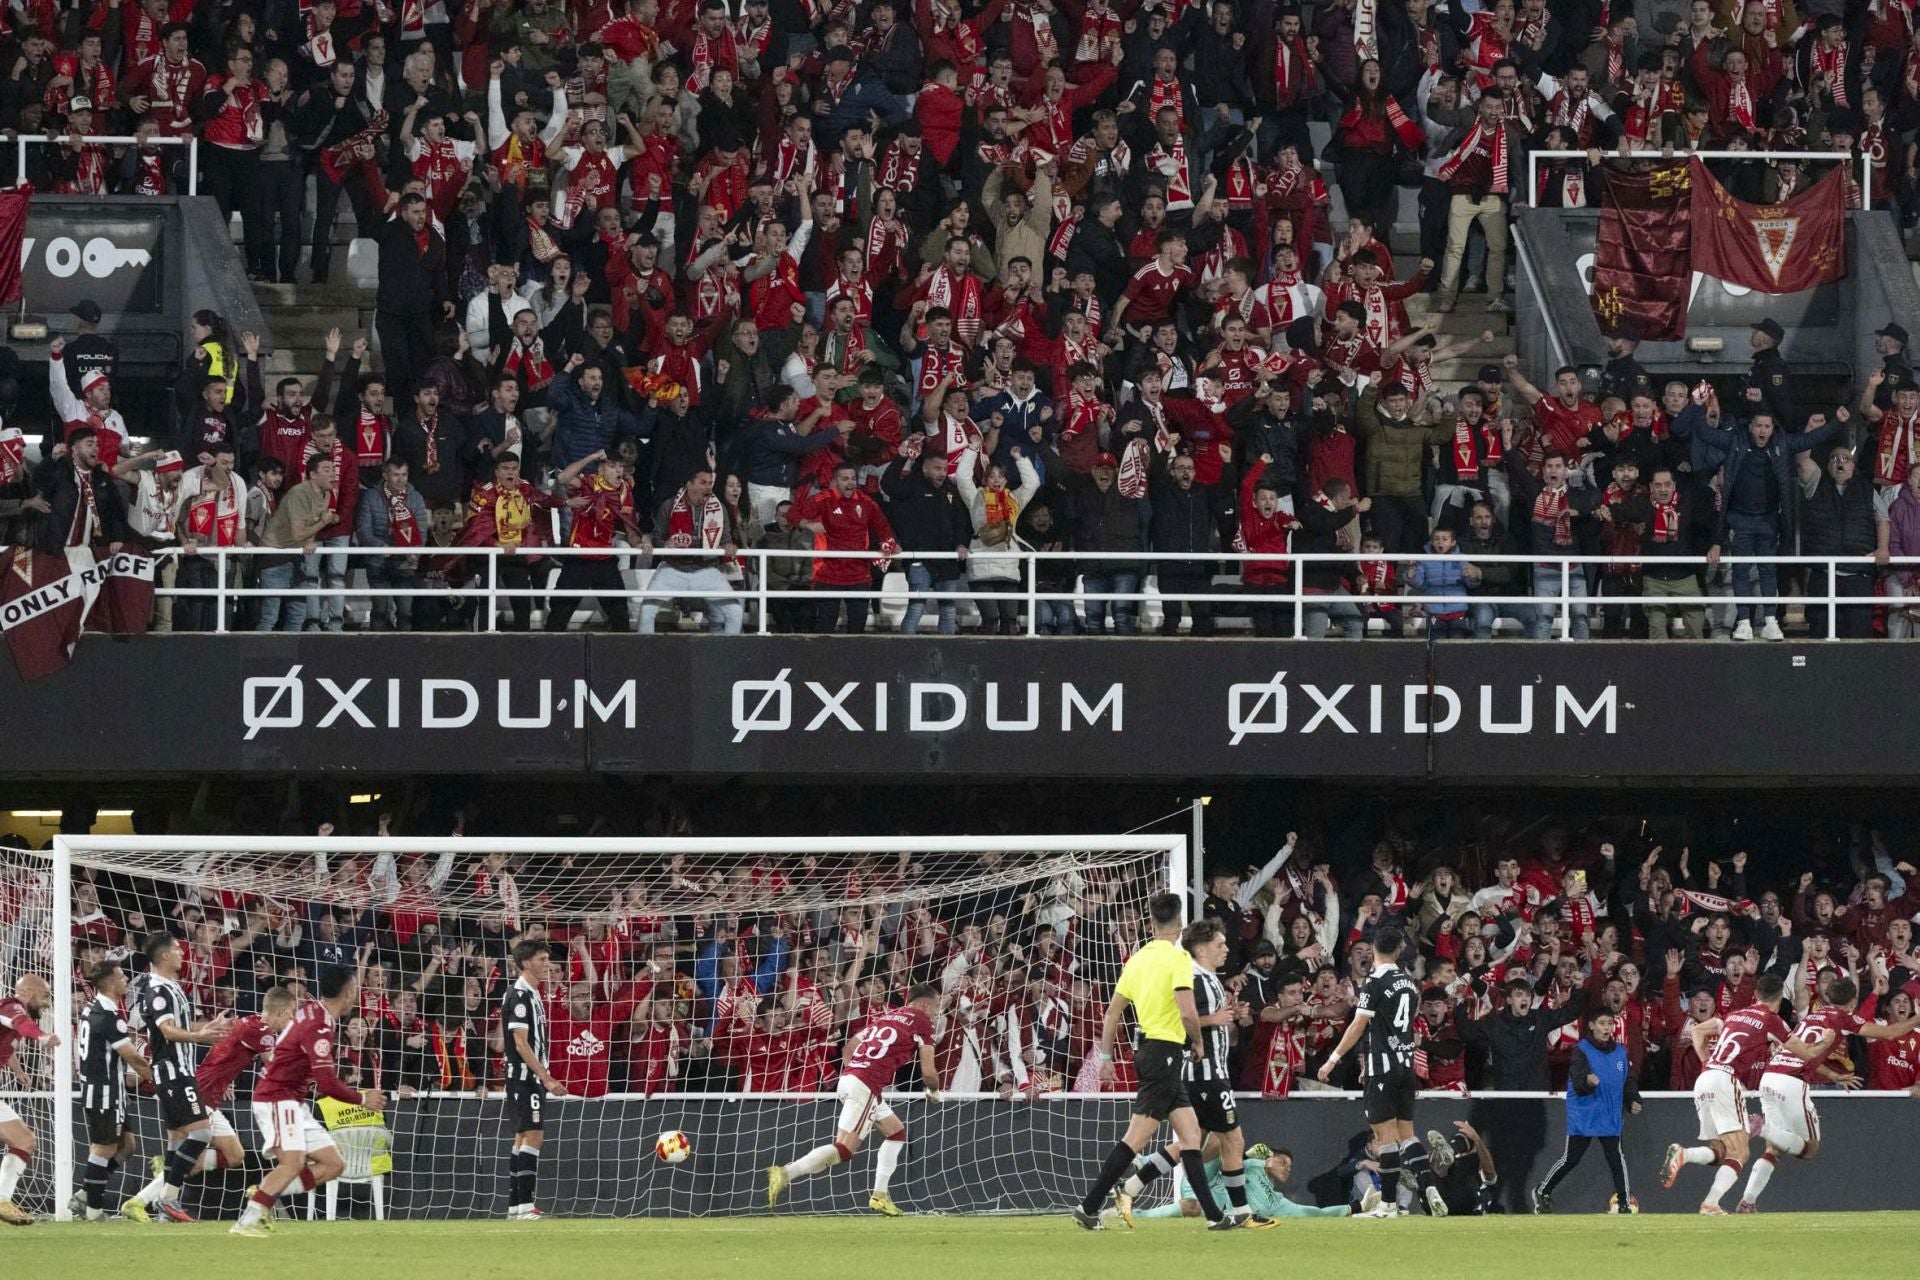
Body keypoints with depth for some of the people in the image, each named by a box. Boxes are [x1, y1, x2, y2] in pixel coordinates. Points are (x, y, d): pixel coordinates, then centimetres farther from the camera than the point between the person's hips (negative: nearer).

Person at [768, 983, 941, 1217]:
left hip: (849, 1077, 9)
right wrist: (933, 1091, 20)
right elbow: (928, 1072, -1)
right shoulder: (921, 1021, 2)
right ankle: (785, 1174, -25)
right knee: (844, 1149, -14)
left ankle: (880, 1196, 17)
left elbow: (851, 1046, 26)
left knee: (897, 1131, 22)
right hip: (866, 1087, -9)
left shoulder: (883, 1015, 23)